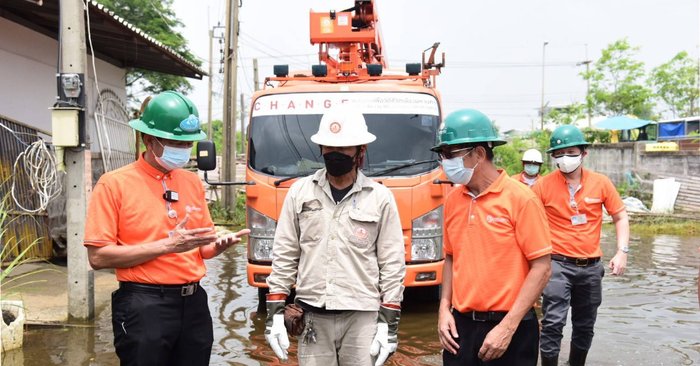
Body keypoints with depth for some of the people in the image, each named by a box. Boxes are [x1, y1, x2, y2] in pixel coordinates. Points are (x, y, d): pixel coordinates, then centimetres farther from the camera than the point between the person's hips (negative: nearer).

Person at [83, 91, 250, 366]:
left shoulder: (193, 182, 9)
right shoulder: (114, 184, -7)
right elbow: (98, 257, -13)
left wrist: (217, 245, -7)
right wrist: (167, 244, -17)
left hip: (194, 302, 5)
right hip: (143, 305, -5)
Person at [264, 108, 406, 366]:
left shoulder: (380, 197, 0)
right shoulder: (300, 192, 4)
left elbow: (392, 265, 1)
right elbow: (283, 256, 6)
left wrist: (389, 324, -3)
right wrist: (275, 313, 2)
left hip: (362, 318, -1)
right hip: (313, 318, 1)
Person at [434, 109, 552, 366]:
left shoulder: (520, 198, -11)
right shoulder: (453, 200, 3)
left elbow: (541, 268, -12)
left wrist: (507, 326, -15)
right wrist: (444, 308, 1)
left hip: (509, 327, -4)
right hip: (461, 325, 5)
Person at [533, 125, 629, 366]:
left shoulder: (601, 183, -1)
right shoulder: (544, 185, -8)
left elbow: (620, 217, 7)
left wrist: (622, 251, -4)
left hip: (591, 266, 3)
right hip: (558, 264, -3)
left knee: (585, 326, 17)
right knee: (553, 324, -11)